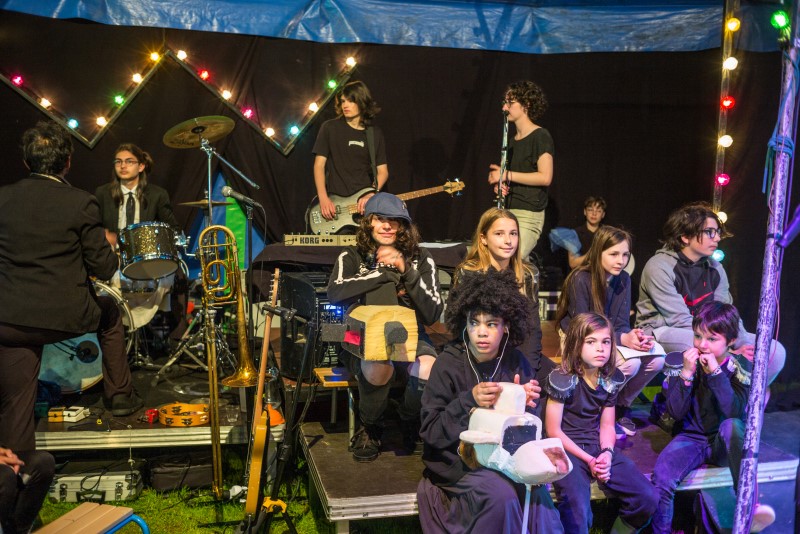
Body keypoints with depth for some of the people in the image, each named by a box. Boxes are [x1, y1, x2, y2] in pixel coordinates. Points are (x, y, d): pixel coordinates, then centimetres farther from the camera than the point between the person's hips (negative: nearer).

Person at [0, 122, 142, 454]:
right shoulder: (81, 203, -9)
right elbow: (104, 269, -7)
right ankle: (119, 396, 37)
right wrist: (111, 252, 14)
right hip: (67, 315, -1)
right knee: (110, 314, 31)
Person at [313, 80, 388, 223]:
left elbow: (382, 170, 9)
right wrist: (323, 198, -12)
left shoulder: (375, 133, 9)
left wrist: (372, 194, -9)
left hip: (366, 204, 2)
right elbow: (319, 164, 0)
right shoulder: (330, 128, 2)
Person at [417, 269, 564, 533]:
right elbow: (430, 432, -13)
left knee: (536, 491, -24)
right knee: (501, 494, -27)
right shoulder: (448, 364, -12)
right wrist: (469, 401, -26)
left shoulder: (516, 363, -2)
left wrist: (524, 404, -18)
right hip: (456, 457, -3)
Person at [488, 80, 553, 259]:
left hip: (528, 216, -8)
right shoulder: (511, 141, 18)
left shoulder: (540, 136, -7)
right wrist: (499, 183, 3)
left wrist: (507, 175, -13)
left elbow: (545, 177, -17)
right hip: (506, 213, 8)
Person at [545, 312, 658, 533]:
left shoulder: (610, 380, 4)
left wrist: (607, 453, -11)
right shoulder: (563, 380, -13)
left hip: (598, 447, 6)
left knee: (648, 498, -7)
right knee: (577, 513, -29)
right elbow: (553, 430, -10)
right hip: (567, 449, -5)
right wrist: (588, 460, -14)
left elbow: (607, 425, 9)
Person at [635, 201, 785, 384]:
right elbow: (681, 321, -22)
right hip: (660, 332, -7)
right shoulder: (659, 267, -17)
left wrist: (744, 345, -19)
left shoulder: (715, 268, 5)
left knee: (775, 350, -5)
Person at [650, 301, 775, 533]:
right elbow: (676, 412, -12)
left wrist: (715, 373, -27)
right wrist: (687, 373, -23)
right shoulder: (683, 362, -5)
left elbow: (734, 413, -23)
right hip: (690, 438, 1)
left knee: (731, 426, -36)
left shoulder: (740, 369, -7)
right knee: (661, 477, -28)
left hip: (724, 444, 0)